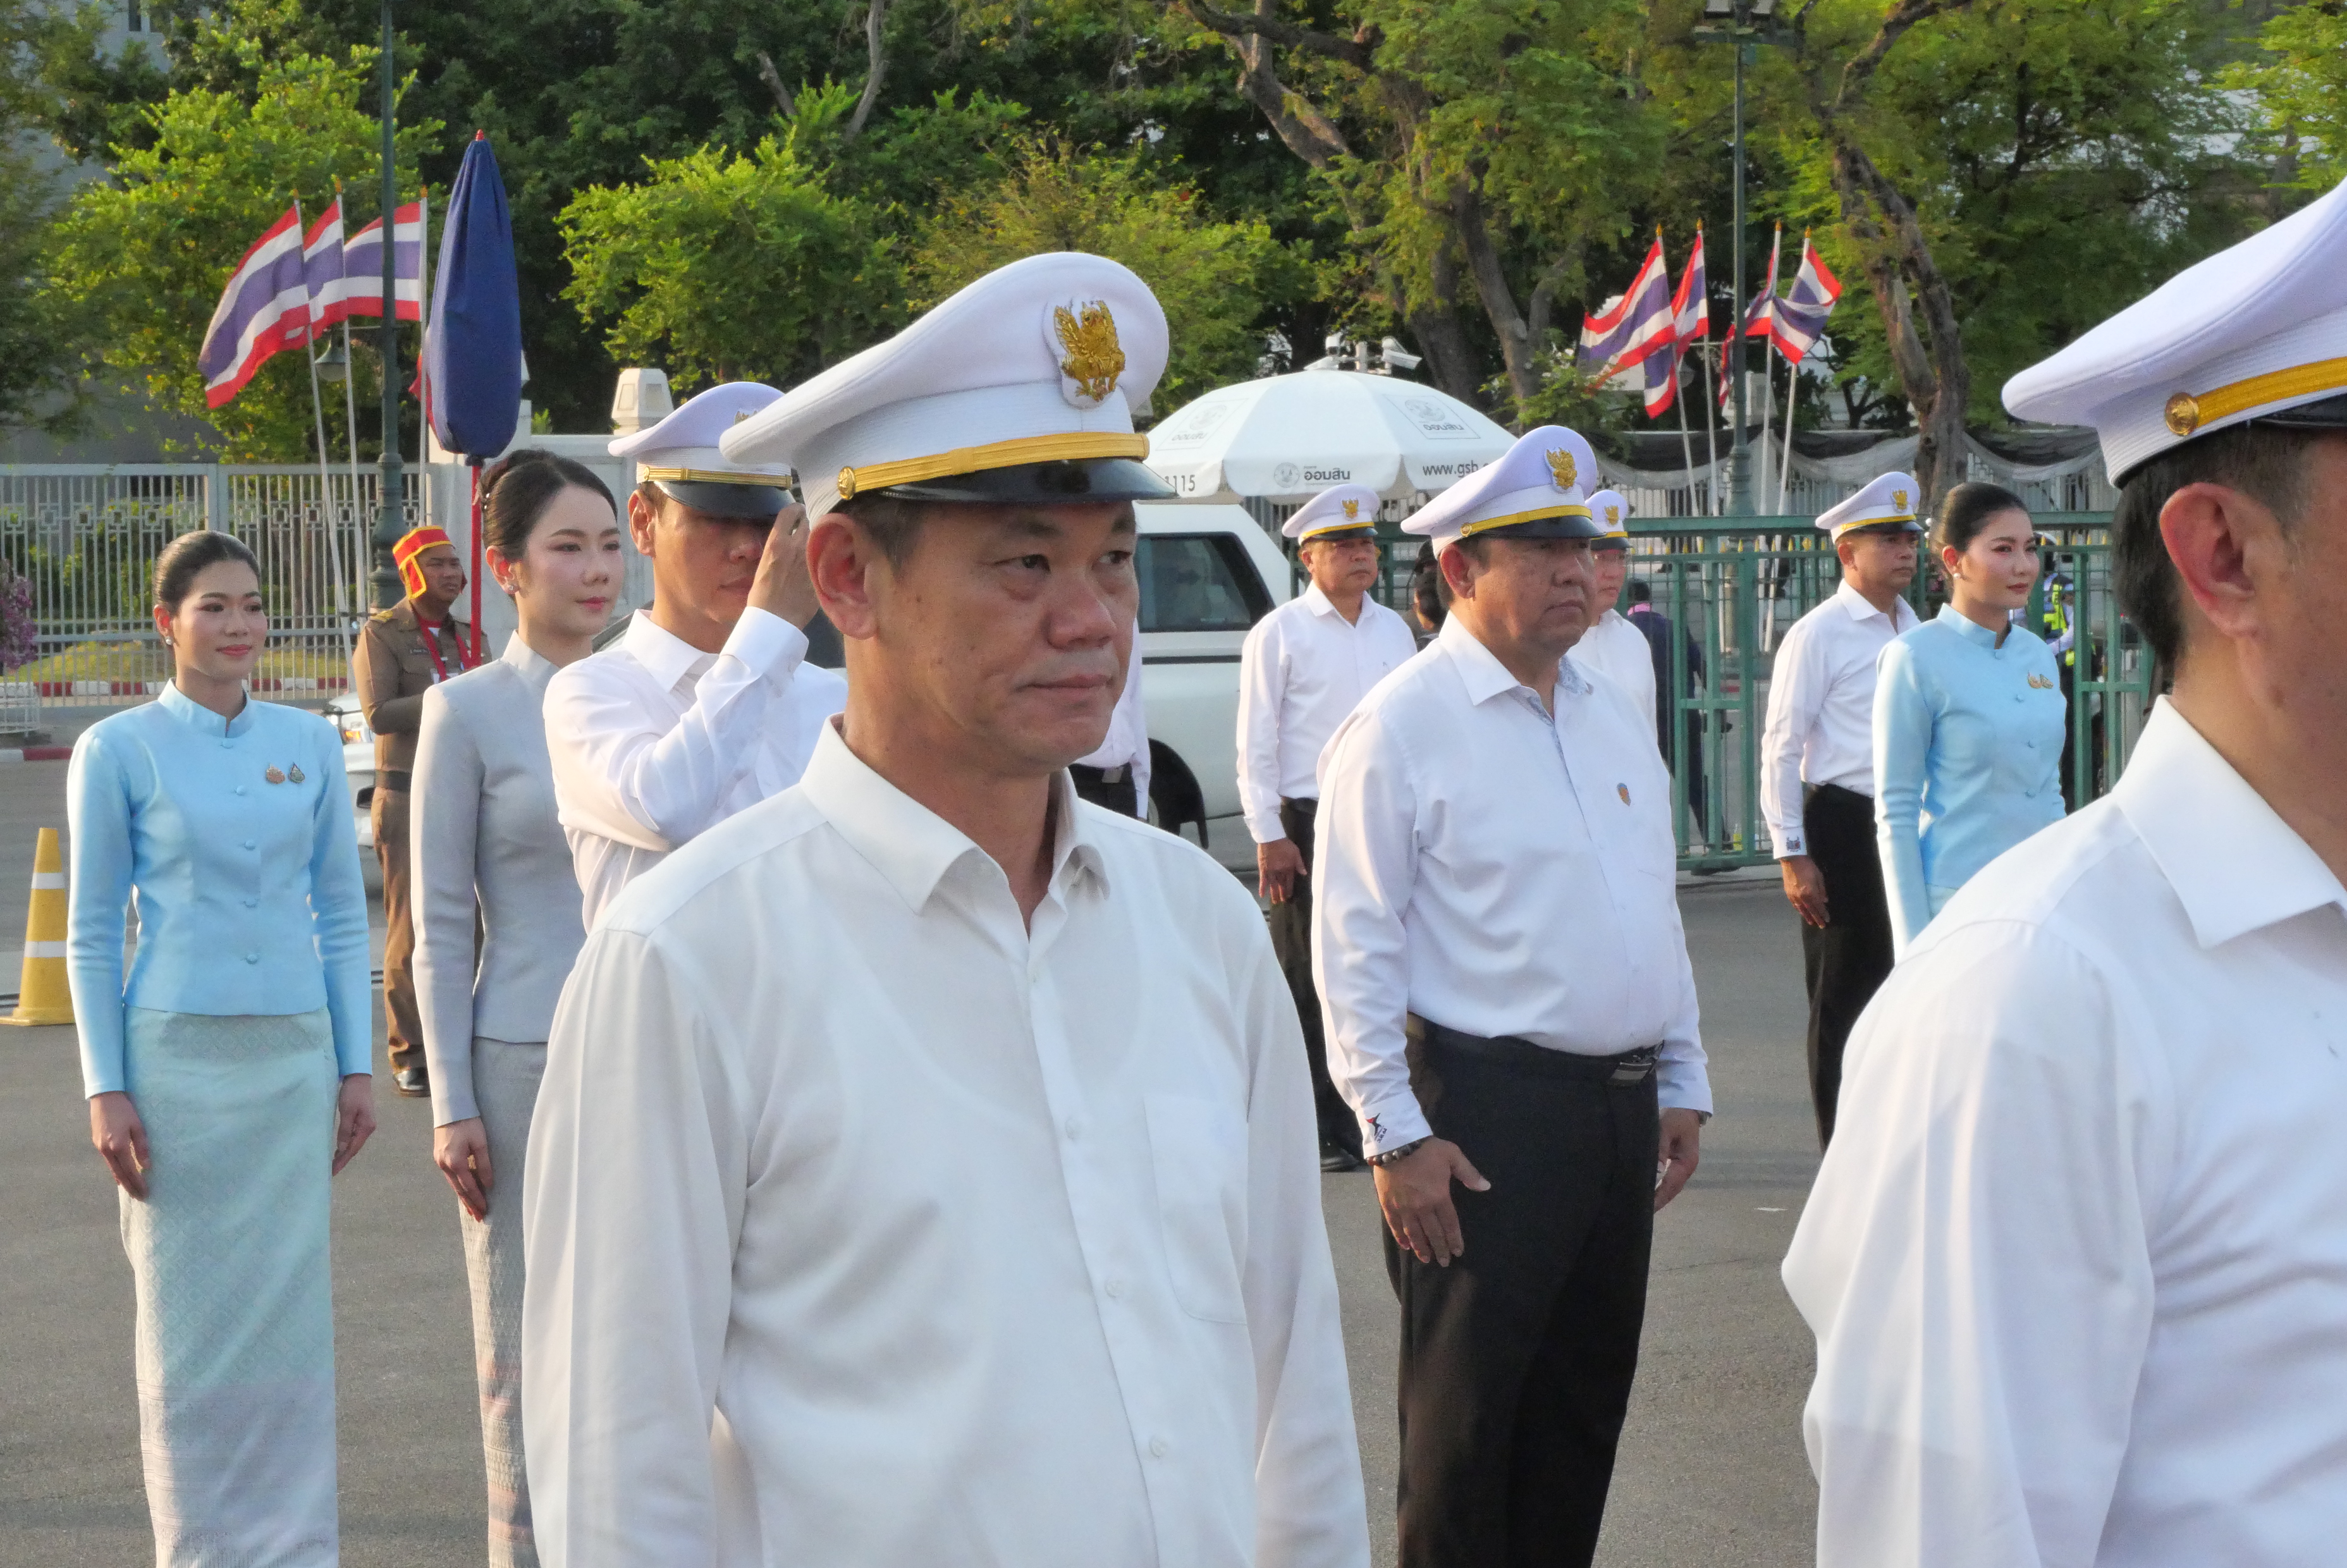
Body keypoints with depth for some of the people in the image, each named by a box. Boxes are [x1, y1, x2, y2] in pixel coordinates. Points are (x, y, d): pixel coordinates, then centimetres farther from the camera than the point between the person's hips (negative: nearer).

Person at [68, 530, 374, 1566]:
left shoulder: (310, 744, 8)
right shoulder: (119, 751, -1)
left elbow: (343, 916, 12)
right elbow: (92, 934, 2)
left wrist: (357, 1065, 7)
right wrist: (105, 1087, -4)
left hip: (294, 1059, 3)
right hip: (177, 1058, -2)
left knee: (292, 1311, 4)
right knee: (190, 1319, 3)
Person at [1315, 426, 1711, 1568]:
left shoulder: (1613, 716, 14)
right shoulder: (1402, 726, -9)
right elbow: (1355, 950, -11)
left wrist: (1682, 1085, 16)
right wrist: (1396, 1136, -14)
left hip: (1623, 1108, 7)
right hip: (1485, 1111, -7)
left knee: (1588, 1395, 14)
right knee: (1466, 1411, 0)